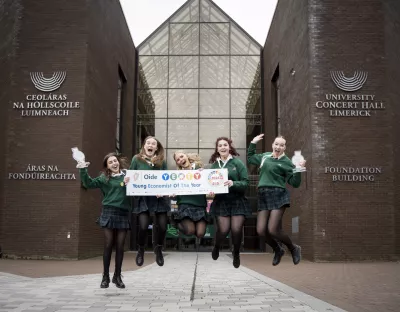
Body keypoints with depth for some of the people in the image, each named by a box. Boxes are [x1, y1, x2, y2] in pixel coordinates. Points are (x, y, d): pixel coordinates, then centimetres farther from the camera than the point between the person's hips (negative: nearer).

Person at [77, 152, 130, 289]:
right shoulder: (104, 178, 6)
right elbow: (89, 184, -2)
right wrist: (83, 171, -12)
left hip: (123, 214, 1)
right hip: (109, 213, -1)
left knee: (120, 246, 5)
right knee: (108, 245, 2)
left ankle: (117, 276, 18)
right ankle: (105, 276, 13)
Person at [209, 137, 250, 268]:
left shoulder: (238, 162, -4)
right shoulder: (214, 165, 4)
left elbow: (246, 182, -7)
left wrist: (233, 183, -24)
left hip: (237, 201, -1)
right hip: (221, 201, 1)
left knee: (236, 229, -10)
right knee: (223, 230, -8)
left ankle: (236, 253, 21)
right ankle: (217, 246, 29)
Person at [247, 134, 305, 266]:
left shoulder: (286, 162, 0)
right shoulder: (264, 156, 15)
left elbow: (294, 183, -3)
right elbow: (250, 158, 33)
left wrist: (299, 170, -17)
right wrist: (253, 143, 25)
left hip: (278, 195, -5)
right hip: (263, 196, 5)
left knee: (273, 230, -13)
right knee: (261, 230, -2)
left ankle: (294, 248, 15)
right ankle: (278, 250, 26)